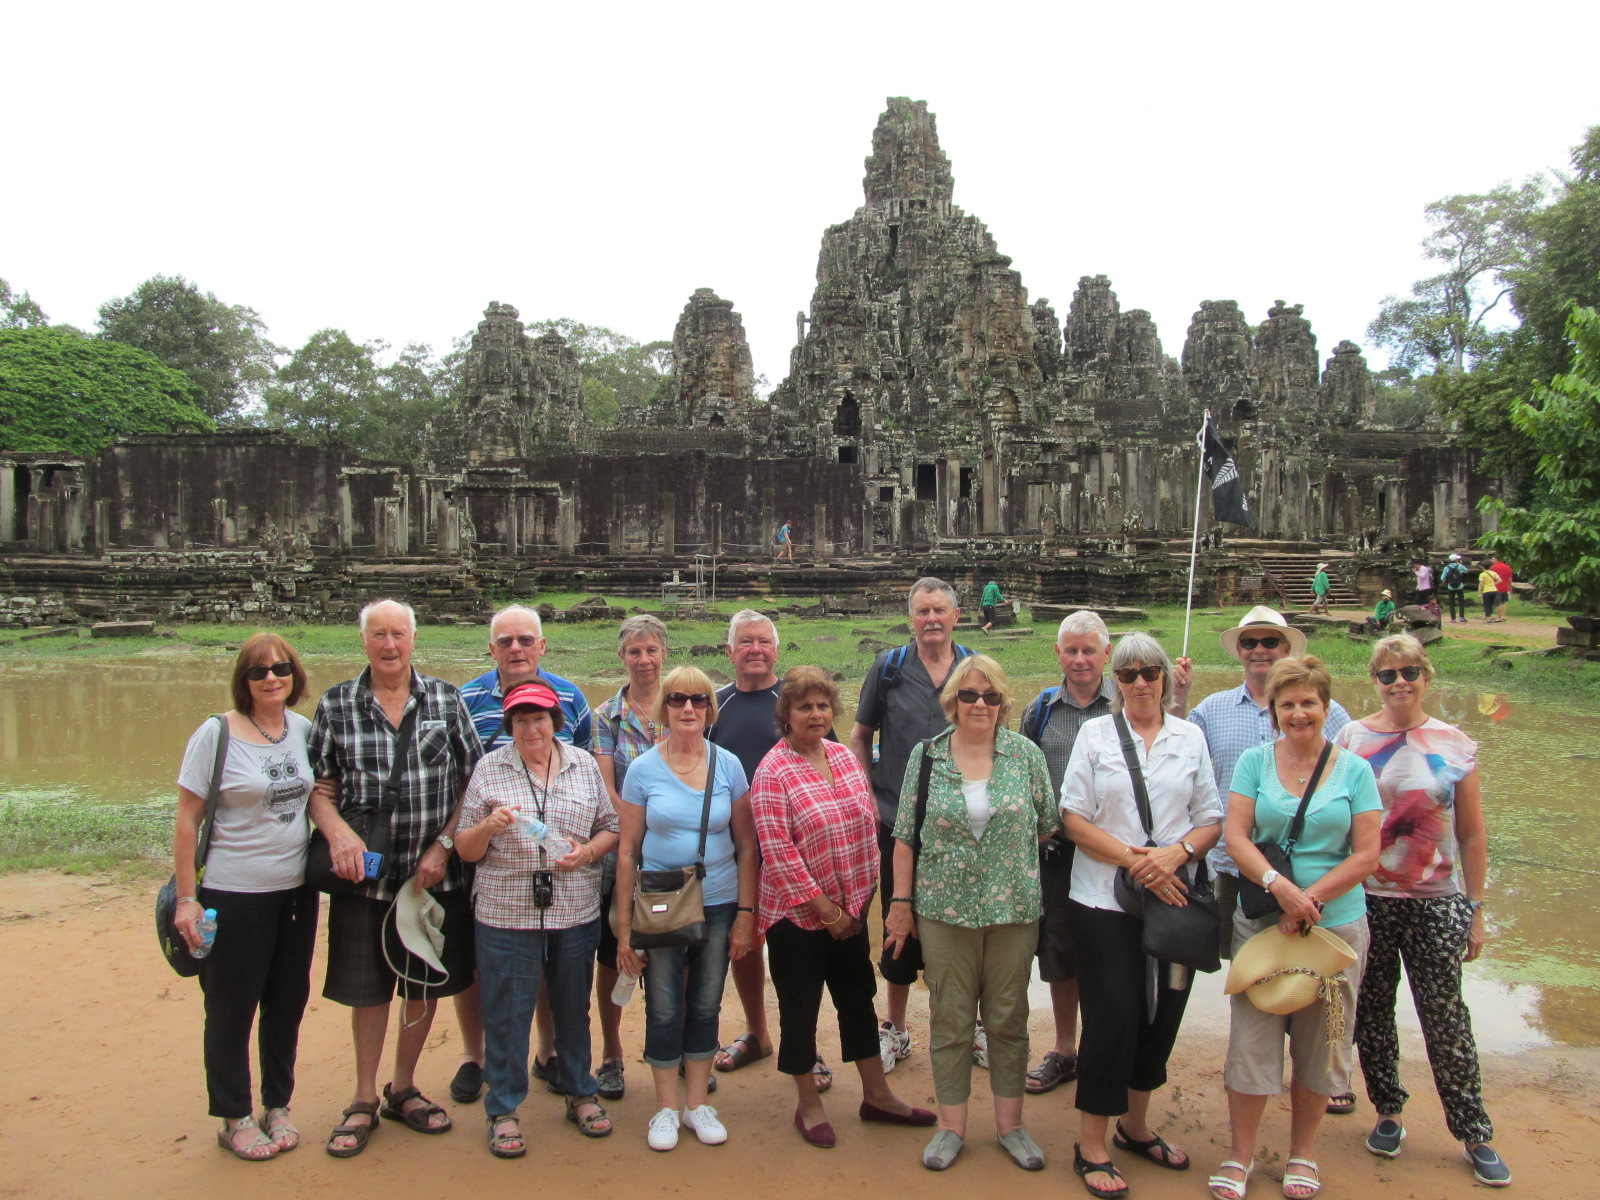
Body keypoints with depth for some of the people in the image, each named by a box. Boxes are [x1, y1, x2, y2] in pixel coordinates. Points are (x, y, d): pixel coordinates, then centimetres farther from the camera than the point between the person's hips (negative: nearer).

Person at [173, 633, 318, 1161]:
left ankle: (278, 1105, 30)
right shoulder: (215, 735, -10)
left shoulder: (305, 729, 2)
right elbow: (187, 820, -8)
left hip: (297, 890, 4)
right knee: (232, 1008, 8)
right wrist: (186, 897, -10)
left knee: (288, 1002, 14)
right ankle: (235, 1119, 24)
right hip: (234, 894, -4)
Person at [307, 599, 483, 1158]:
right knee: (368, 989, 8)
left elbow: (473, 780, 2)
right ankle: (364, 1100, 28)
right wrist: (338, 832, -18)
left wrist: (444, 845, -7)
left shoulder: (445, 698, 1)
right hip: (366, 875, -1)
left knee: (426, 986, 12)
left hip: (437, 875, 1)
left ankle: (402, 1089, 33)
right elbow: (318, 785, 1)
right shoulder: (336, 704, 0)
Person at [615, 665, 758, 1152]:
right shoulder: (643, 769, -4)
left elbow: (747, 846, 3)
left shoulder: (728, 766, -2)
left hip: (718, 906, 1)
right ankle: (666, 1107, 25)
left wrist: (746, 913, -2)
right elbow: (627, 850, -2)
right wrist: (624, 926, -3)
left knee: (706, 1007, 12)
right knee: (664, 1010, 7)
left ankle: (697, 1103, 29)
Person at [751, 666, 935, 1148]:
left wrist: (862, 894, 4)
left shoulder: (844, 756, 5)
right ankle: (808, 1105, 26)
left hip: (850, 909, 6)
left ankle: (876, 1094, 32)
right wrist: (824, 909, -16)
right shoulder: (773, 770, -14)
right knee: (800, 1009, 8)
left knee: (859, 999, 16)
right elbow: (777, 851, -18)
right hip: (798, 914, -6)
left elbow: (869, 822, 11)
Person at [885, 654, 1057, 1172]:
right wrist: (901, 903, 0)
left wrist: (1012, 857, 6)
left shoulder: (1027, 754, -1)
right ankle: (952, 1125, 22)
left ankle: (1010, 1123, 26)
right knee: (950, 1019, 8)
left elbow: (1049, 825, 7)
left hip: (1013, 910, 0)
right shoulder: (925, 756, -1)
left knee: (1008, 1018, 10)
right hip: (944, 911, 0)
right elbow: (906, 836, 1)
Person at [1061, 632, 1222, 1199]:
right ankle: (1091, 1145, 12)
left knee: (1162, 1014, 11)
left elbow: (1212, 819, 6)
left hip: (1174, 899, 3)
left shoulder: (1190, 737, 7)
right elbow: (1074, 818, -5)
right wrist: (1134, 861, -15)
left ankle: (1136, 1125, 32)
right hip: (1106, 901, -3)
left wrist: (1175, 854, -14)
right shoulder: (1095, 733, 1)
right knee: (1112, 1018, -4)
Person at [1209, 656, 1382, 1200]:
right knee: (1252, 1036, 1)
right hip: (1260, 922, 0)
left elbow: (1367, 855, -4)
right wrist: (1278, 885, -21)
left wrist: (1310, 897, -14)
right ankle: (1240, 1154, 17)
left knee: (1319, 1040, 10)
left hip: (1335, 924, 0)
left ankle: (1303, 1151, 28)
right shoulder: (1254, 762, 2)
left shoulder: (1354, 770, 0)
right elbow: (1236, 836, -5)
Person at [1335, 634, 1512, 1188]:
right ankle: (1388, 1112, 27)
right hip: (1366, 900, 1)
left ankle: (1476, 1135, 17)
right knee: (1371, 1011, 10)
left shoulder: (1456, 746, 1)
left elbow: (1472, 836, 5)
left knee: (1446, 1018, 3)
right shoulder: (1352, 738, 0)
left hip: (1437, 903, -1)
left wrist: (1475, 910, 3)